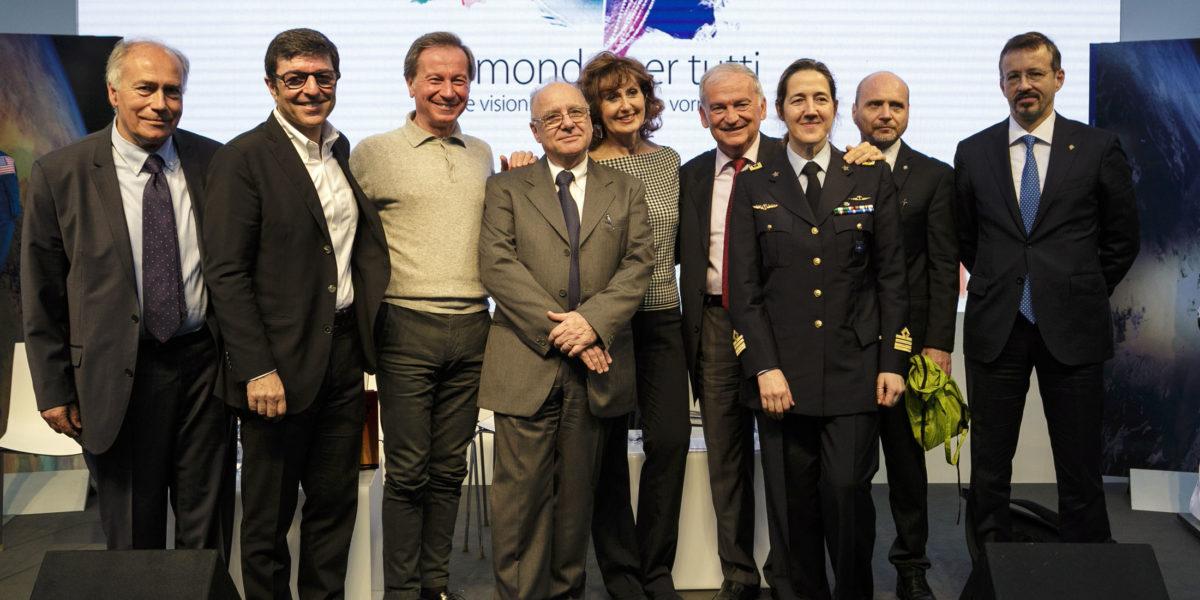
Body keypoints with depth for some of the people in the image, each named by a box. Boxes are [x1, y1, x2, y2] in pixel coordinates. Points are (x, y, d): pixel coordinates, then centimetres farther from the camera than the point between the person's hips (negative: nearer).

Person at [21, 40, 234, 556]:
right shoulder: (58, 176, -6)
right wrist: (54, 391, -2)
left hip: (205, 363, 2)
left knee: (209, 524, 14)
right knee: (132, 536, 13)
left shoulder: (215, 163, 0)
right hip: (118, 377, -2)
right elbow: (40, 297, -1)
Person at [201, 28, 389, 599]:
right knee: (269, 514, 10)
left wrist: (370, 338, 6)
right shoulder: (241, 159, -9)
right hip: (281, 361, -6)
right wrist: (257, 370, -18)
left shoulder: (343, 151, 11)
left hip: (344, 354, 6)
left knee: (336, 501, 16)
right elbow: (226, 274, -14)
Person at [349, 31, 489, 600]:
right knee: (408, 470, 1)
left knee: (449, 468, 11)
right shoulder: (374, 152, 0)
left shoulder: (482, 154, 14)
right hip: (407, 325, -4)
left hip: (472, 328, 4)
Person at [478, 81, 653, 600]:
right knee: (522, 490, -3)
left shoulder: (626, 191, 15)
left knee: (578, 492, 9)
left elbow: (638, 264, 3)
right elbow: (496, 265, -4)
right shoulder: (507, 188, 9)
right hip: (527, 362, -2)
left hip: (595, 365, 2)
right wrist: (556, 328, -13)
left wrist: (592, 320, -13)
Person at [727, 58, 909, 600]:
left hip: (854, 368, 0)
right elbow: (743, 288, 3)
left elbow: (891, 277, 7)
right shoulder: (753, 185, 7)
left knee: (848, 490, -5)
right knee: (792, 502, 5)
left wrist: (893, 362, 0)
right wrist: (764, 367, -7)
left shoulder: (871, 179, 9)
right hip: (782, 372, 0)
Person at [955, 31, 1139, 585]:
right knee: (988, 466, 8)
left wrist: (1083, 294, 7)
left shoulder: (1098, 148, 2)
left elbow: (1122, 237, 9)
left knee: (1079, 466, 3)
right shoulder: (973, 152, 7)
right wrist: (999, 285, 10)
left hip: (1071, 329, -1)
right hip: (996, 327, 2)